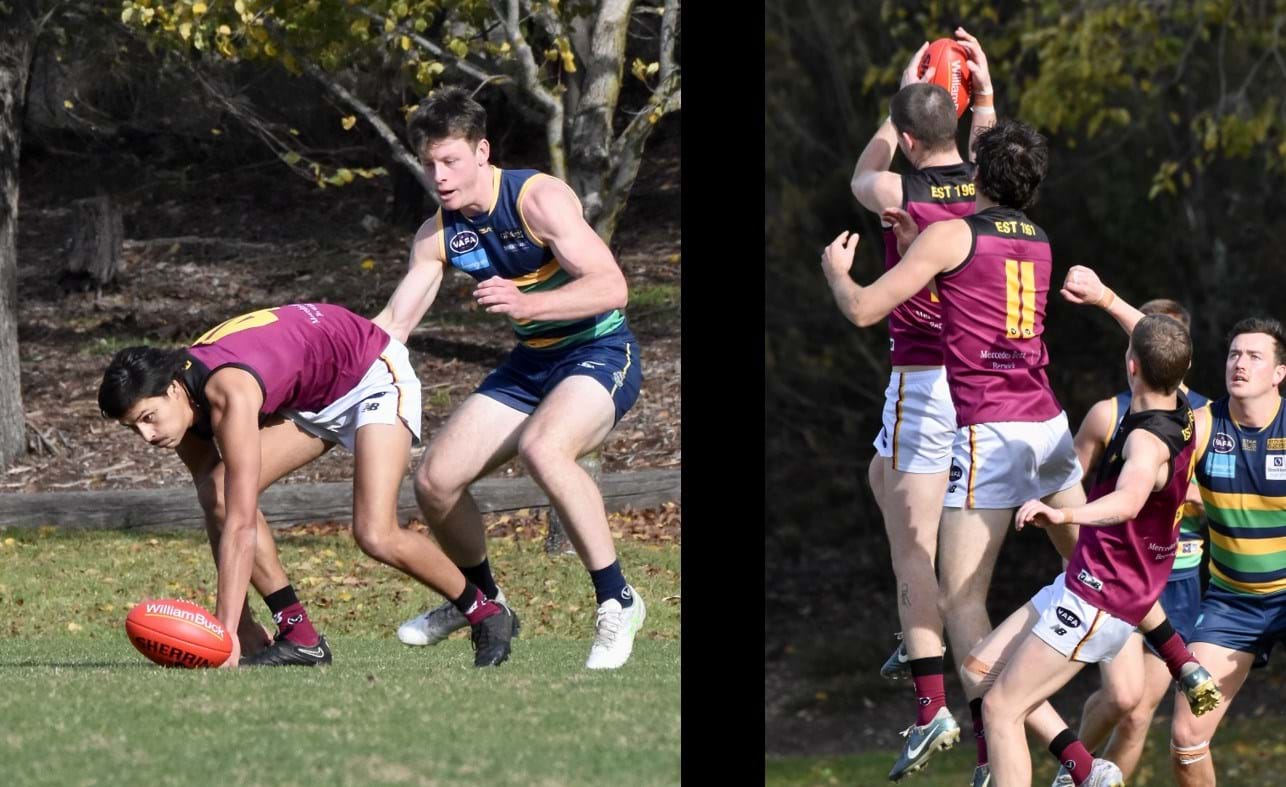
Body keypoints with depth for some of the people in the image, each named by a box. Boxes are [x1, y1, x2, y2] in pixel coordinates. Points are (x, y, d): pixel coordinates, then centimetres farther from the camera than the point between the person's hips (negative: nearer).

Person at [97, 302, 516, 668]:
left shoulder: (227, 396, -38)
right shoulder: (179, 403, -12)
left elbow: (241, 525, -42)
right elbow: (220, 513, -4)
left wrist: (226, 632, -45)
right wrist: (237, 617, -7)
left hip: (374, 374, -8)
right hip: (313, 397, 8)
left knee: (376, 537, -22)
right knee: (218, 492, -11)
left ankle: (487, 615, 4)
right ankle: (300, 638, -6)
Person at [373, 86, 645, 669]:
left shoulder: (539, 199, -21)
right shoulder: (438, 235, -1)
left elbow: (611, 287, -29)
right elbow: (392, 326, 4)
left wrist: (526, 304, -42)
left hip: (600, 353, -8)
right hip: (530, 364, 8)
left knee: (543, 447, -37)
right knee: (435, 479, 1)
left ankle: (617, 601, -26)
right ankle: (480, 599, 30)